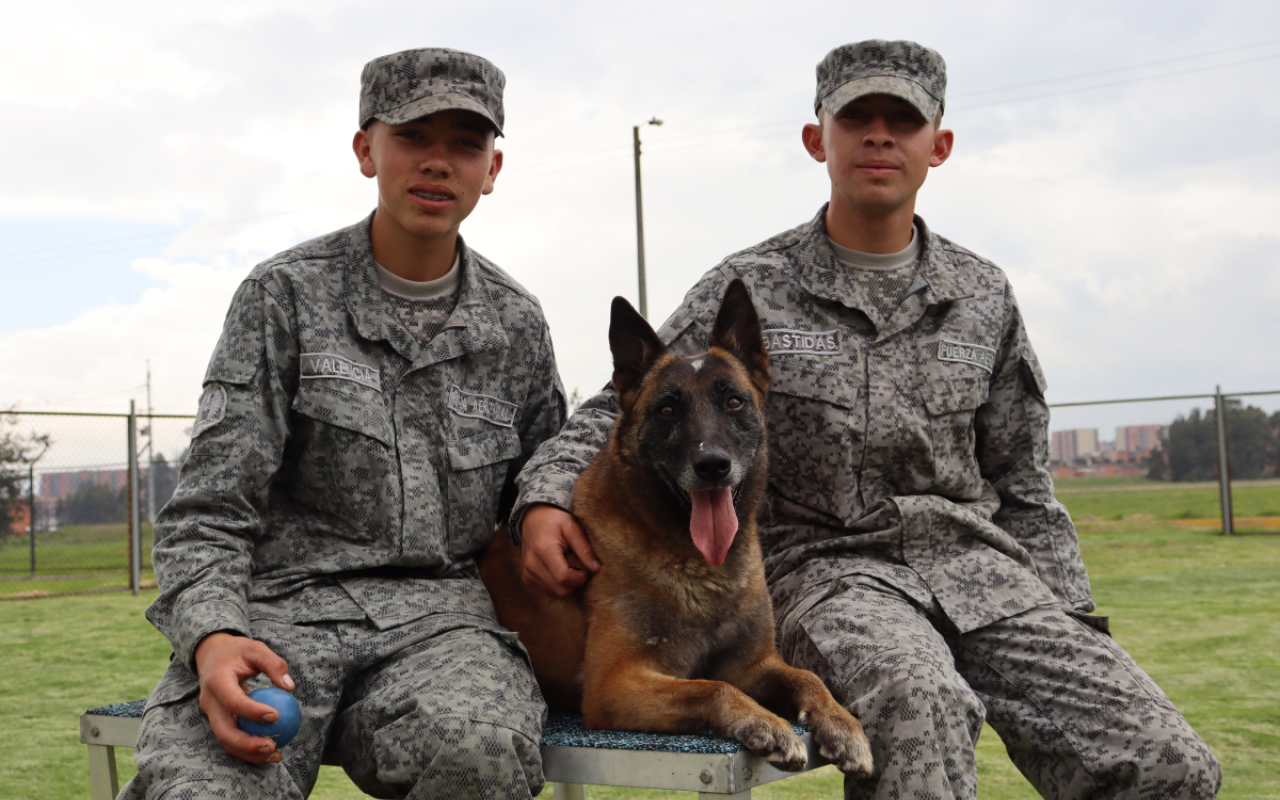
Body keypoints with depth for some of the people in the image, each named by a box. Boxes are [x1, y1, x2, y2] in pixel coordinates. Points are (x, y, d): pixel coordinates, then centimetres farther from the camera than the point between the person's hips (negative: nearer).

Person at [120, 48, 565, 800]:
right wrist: (212, 637, -20)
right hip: (282, 604, -2)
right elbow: (210, 511, -1)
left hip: (440, 614, 2)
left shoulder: (516, 323, 13)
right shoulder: (286, 294, 3)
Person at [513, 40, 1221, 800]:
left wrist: (1069, 625, 8)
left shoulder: (983, 296, 12)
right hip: (824, 565, -4)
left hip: (975, 562, 4)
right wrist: (545, 498, -15)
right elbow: (623, 410, 5)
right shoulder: (748, 290, 2)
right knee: (918, 701, -39)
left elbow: (1022, 487, 17)